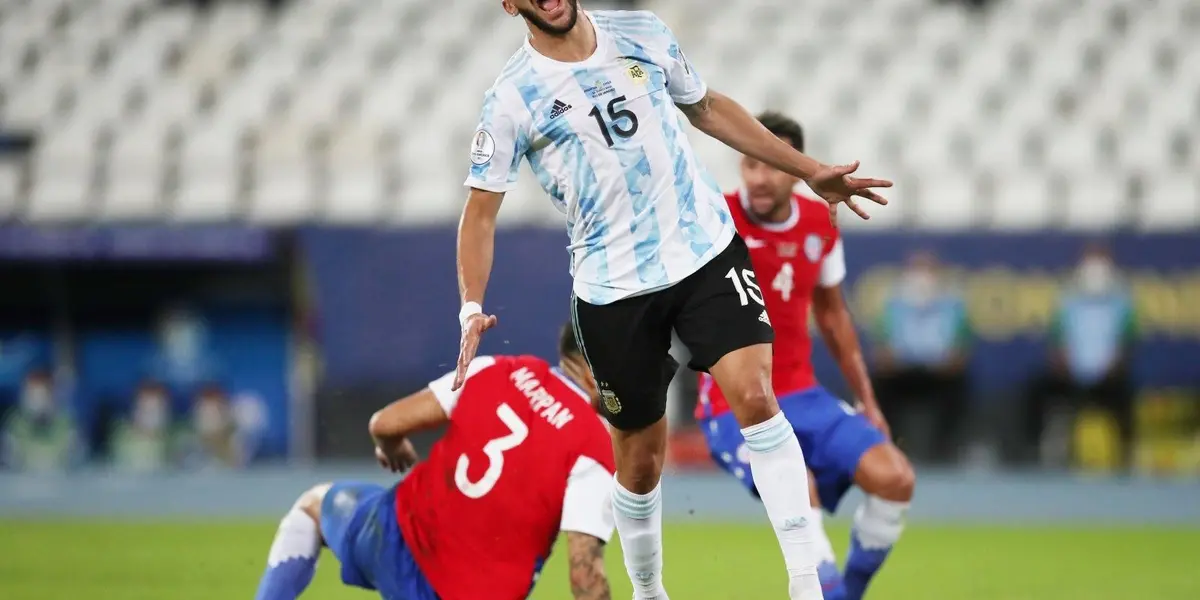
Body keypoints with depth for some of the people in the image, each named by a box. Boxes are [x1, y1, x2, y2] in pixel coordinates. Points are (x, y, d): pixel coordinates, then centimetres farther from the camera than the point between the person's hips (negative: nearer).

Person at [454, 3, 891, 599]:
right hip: (613, 291, -1)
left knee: (754, 395, -18)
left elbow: (707, 108, 17)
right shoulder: (512, 98, -7)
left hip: (707, 250, 1)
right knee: (640, 458, 6)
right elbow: (481, 211, -4)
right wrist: (472, 309, -18)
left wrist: (810, 172, 18)